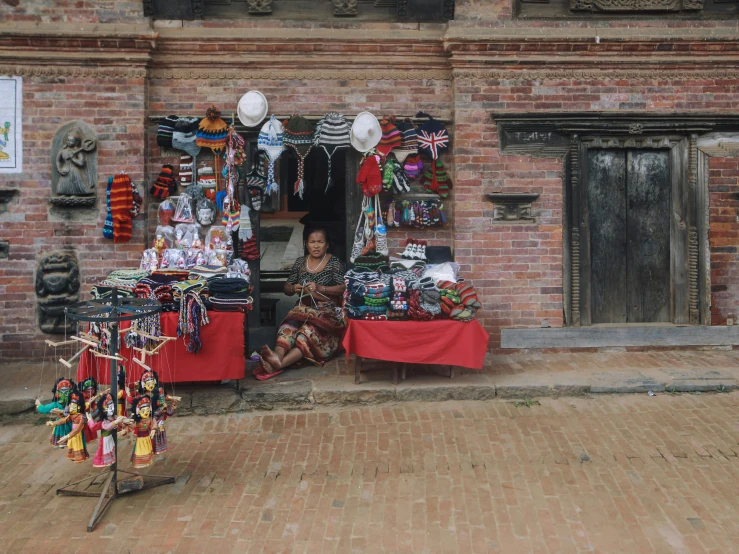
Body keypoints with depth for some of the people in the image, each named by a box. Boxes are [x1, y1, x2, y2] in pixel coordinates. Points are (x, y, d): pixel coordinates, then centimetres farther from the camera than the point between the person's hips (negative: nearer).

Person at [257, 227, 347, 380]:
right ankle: (277, 355, -57)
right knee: (288, 325, -31)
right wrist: (293, 288, -7)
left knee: (309, 329, -34)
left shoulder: (334, 262, 1)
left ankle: (281, 363, -54)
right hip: (303, 308, 4)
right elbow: (286, 289, 17)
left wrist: (320, 288, -20)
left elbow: (343, 288, -8)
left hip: (327, 310, -4)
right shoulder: (300, 262, 13)